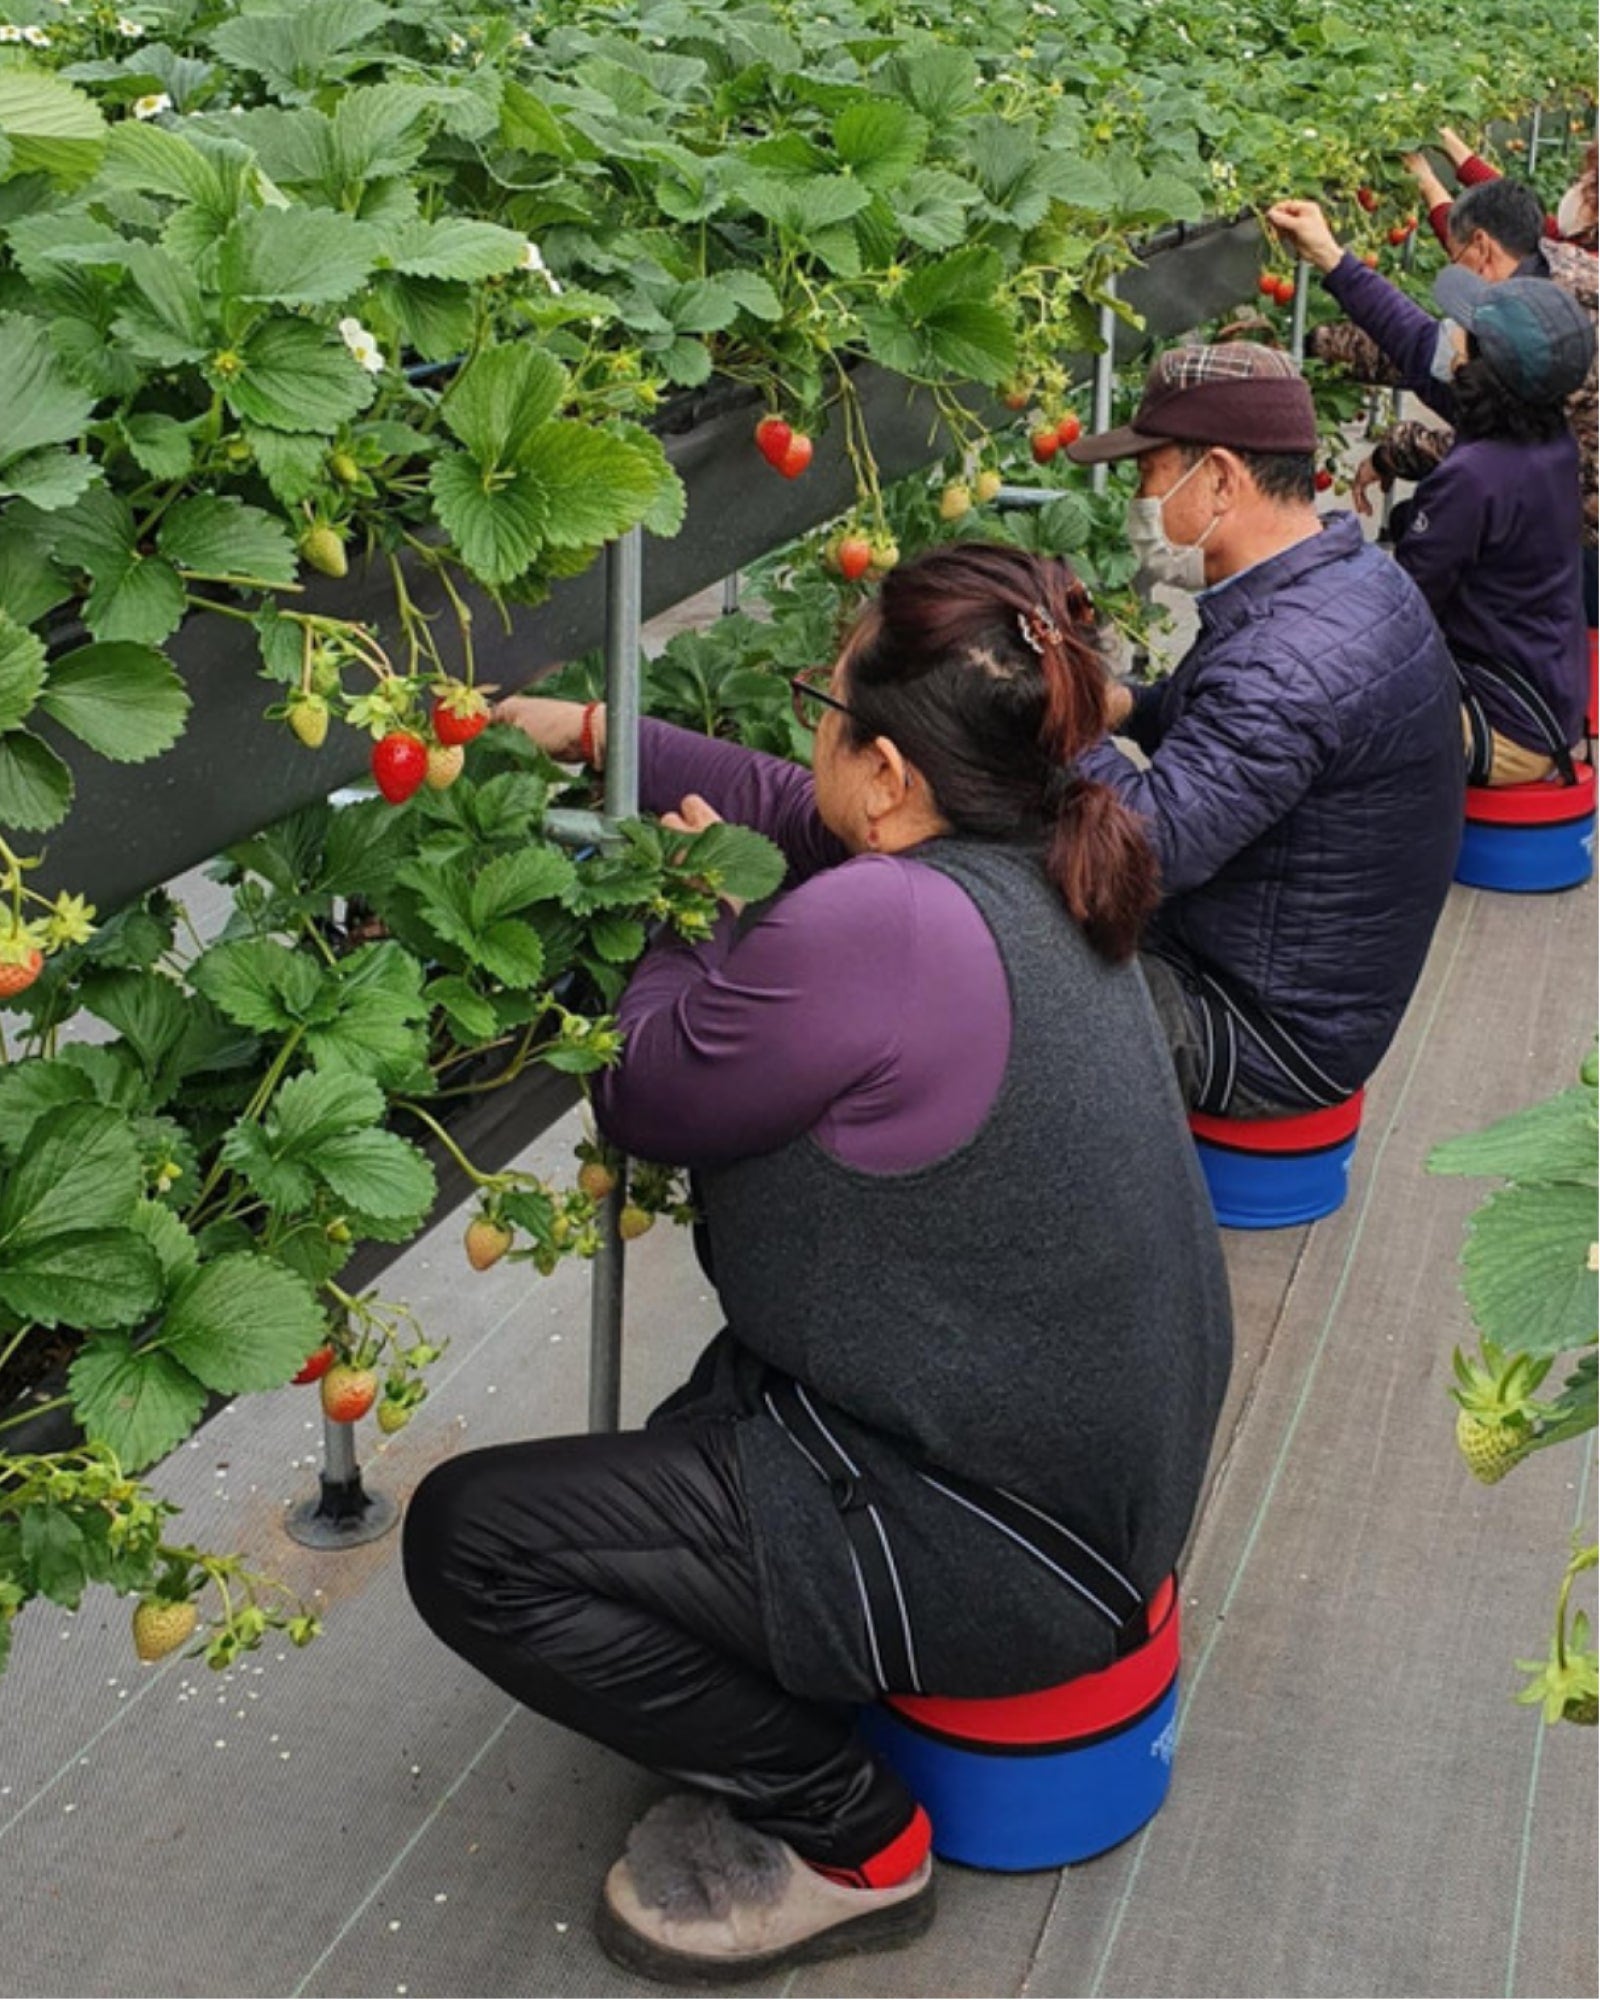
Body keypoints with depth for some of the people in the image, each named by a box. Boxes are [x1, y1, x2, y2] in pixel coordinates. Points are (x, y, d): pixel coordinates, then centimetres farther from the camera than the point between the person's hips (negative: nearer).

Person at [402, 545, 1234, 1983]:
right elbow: (796, 811, 14)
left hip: (1012, 1550, -10)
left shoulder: (878, 930, -30)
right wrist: (593, 731, 14)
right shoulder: (1033, 857, -2)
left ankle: (850, 1840, 6)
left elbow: (643, 1104, -14)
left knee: (467, 1540, -5)